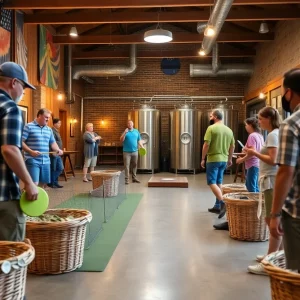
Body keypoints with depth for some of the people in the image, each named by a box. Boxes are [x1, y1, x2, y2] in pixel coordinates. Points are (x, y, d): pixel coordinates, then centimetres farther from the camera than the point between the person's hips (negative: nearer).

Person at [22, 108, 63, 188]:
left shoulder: (49, 129, 16)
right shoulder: (28, 127, -4)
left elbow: (53, 142, 21)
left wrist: (58, 150, -1)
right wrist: (31, 151, -22)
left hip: (46, 161, 7)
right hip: (32, 161, -7)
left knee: (43, 184, 10)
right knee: (34, 184, -14)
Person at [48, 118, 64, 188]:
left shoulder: (57, 131, 17)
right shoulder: (52, 131, -14)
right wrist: (53, 152, -23)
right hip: (54, 153, -10)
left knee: (60, 168, 12)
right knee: (53, 169, 0)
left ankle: (55, 182, 21)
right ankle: (51, 183, 11)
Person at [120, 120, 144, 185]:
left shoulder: (136, 131, 10)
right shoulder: (125, 132, 0)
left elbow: (139, 140, 12)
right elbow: (121, 140, -9)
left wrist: (142, 146, -2)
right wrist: (125, 133, -20)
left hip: (135, 151, 4)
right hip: (127, 152, -3)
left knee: (135, 165, 10)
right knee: (127, 165, -4)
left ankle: (134, 178, 21)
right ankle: (127, 179, -3)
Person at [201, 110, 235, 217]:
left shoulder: (211, 128, -11)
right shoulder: (229, 130, 8)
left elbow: (206, 145, -15)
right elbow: (232, 146, 13)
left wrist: (203, 158, -6)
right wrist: (230, 159, 25)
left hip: (213, 159, -7)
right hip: (224, 160, 7)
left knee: (212, 182, -5)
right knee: (219, 182, 14)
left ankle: (222, 202, -21)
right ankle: (217, 206, 17)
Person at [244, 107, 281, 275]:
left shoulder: (273, 135, -13)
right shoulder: (276, 133, 15)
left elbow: (273, 160, -19)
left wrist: (255, 153, -10)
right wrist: (256, 153, 11)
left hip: (273, 182, -10)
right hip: (273, 181, 10)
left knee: (273, 221, -8)